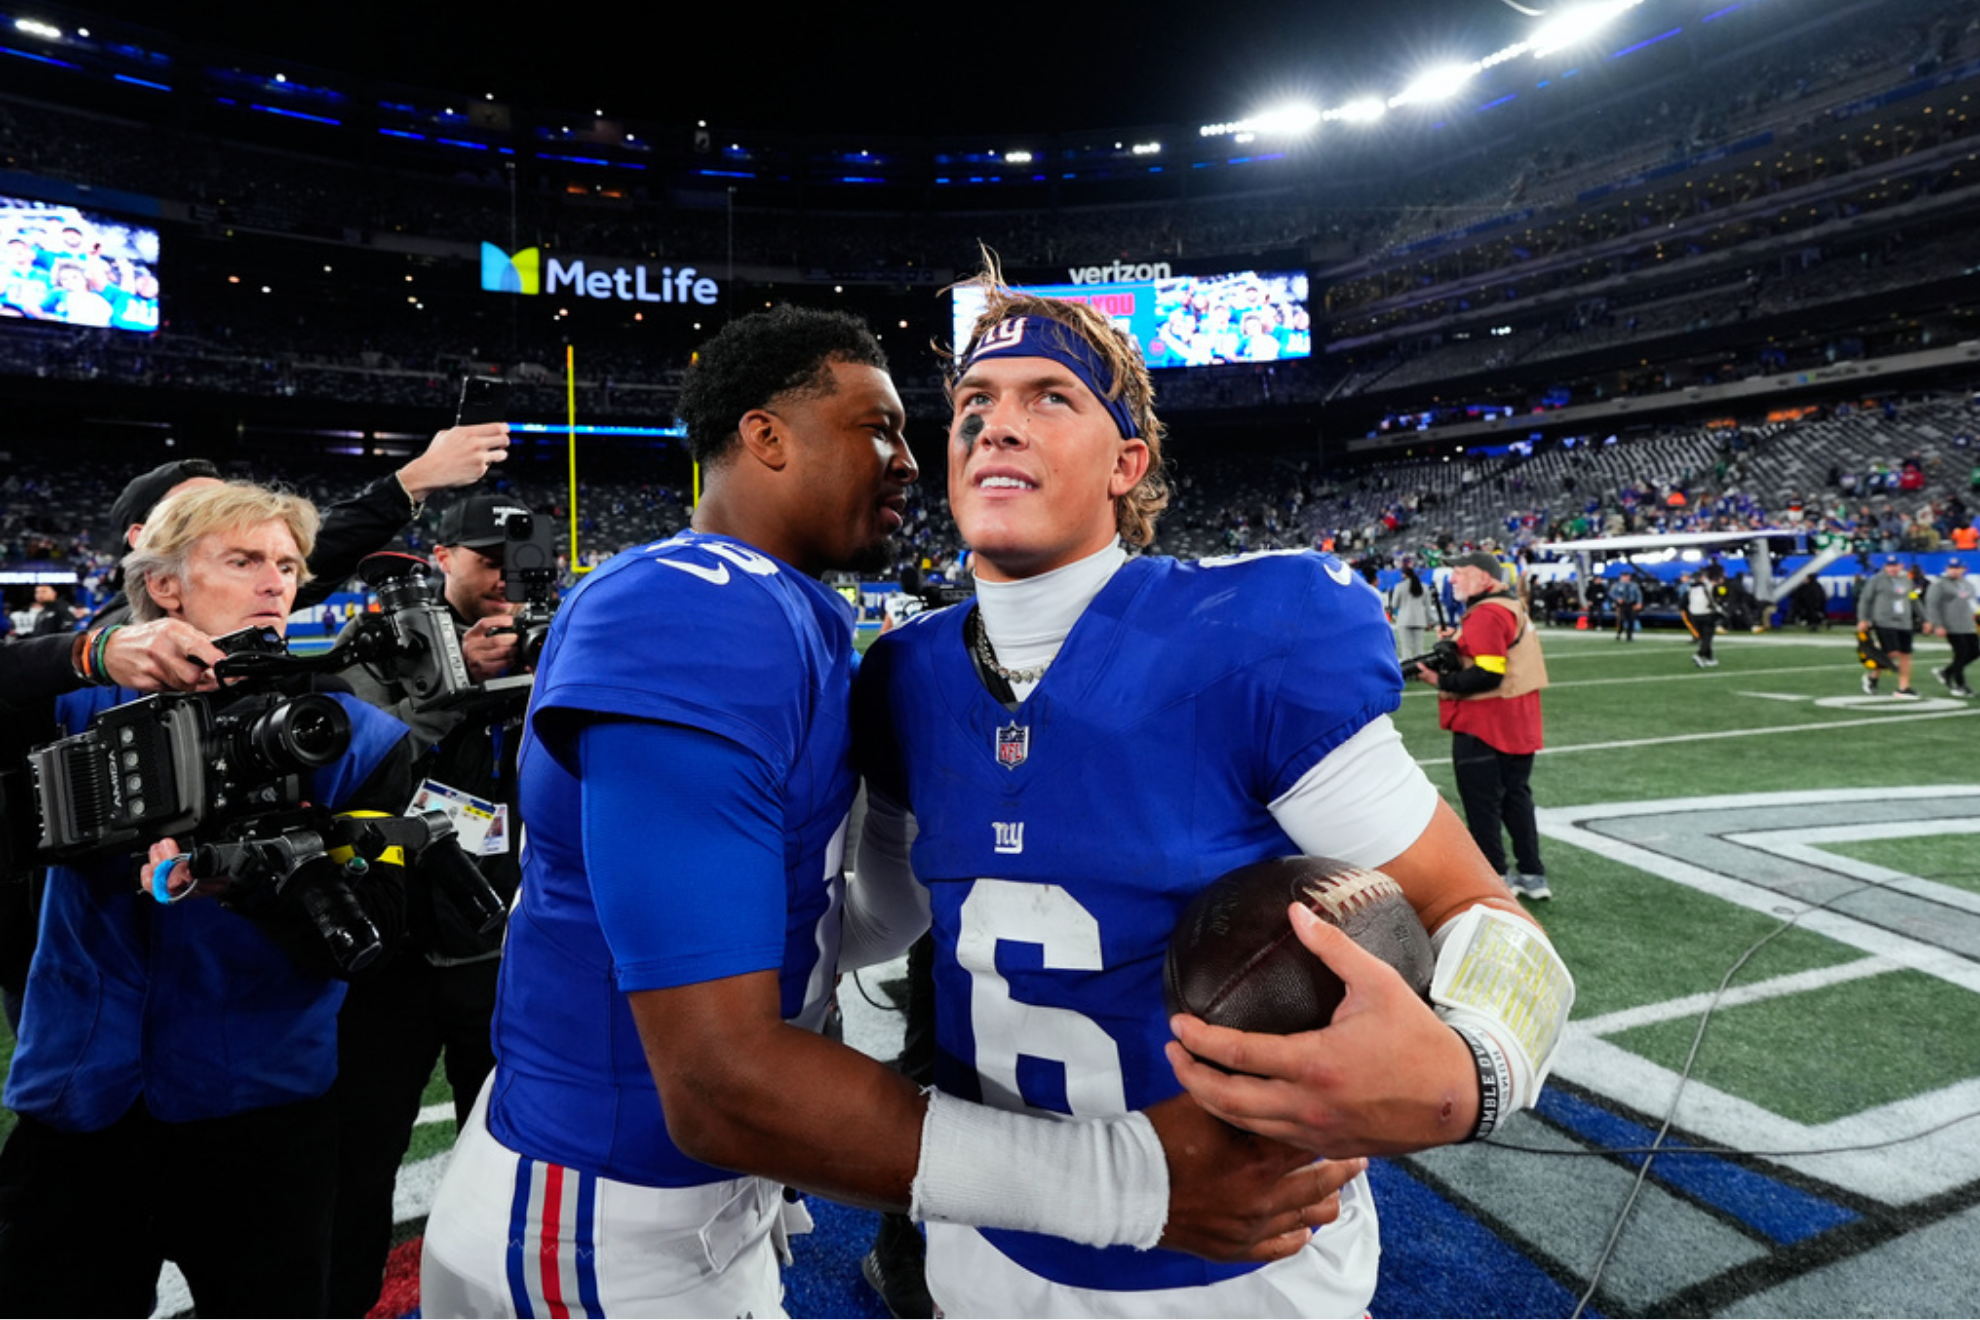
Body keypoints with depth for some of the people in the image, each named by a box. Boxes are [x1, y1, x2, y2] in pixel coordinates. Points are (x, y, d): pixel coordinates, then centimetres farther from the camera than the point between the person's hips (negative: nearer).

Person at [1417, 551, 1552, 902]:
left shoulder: (1485, 615, -20)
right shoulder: (1511, 608, 13)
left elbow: (1488, 674, -26)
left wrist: (1442, 681, -18)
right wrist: (1449, 658, 3)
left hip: (1483, 729, -10)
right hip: (1518, 726, 10)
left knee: (1481, 805, 0)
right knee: (1516, 797, 18)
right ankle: (1532, 874, 25)